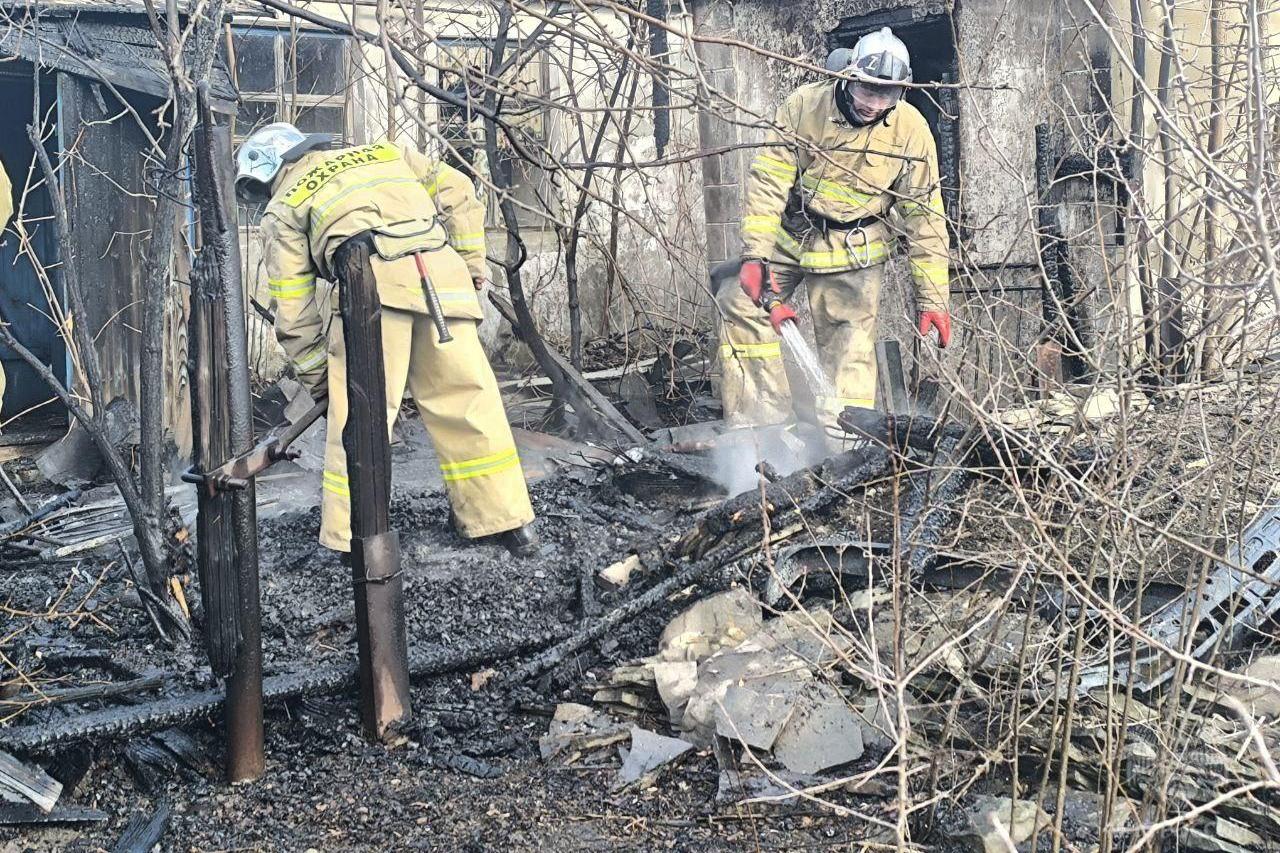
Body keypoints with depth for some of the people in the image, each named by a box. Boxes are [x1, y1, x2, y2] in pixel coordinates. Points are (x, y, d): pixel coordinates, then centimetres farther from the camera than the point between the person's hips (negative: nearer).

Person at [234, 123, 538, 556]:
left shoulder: (283, 209, 21)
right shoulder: (383, 152, 33)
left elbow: (293, 312, 15)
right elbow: (457, 193, 23)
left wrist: (318, 381, 23)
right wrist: (471, 268, 22)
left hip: (371, 284, -4)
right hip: (443, 278, 4)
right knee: (469, 402, 10)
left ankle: (351, 539, 7)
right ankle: (510, 522, 16)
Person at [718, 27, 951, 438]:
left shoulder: (910, 130, -15)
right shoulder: (804, 105, -18)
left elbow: (924, 216, -10)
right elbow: (768, 179, -18)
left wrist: (933, 298, -10)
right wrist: (755, 254, -28)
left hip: (852, 252, -1)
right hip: (788, 235, 1)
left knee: (849, 351, -4)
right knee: (742, 302, -10)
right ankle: (757, 422, -4)